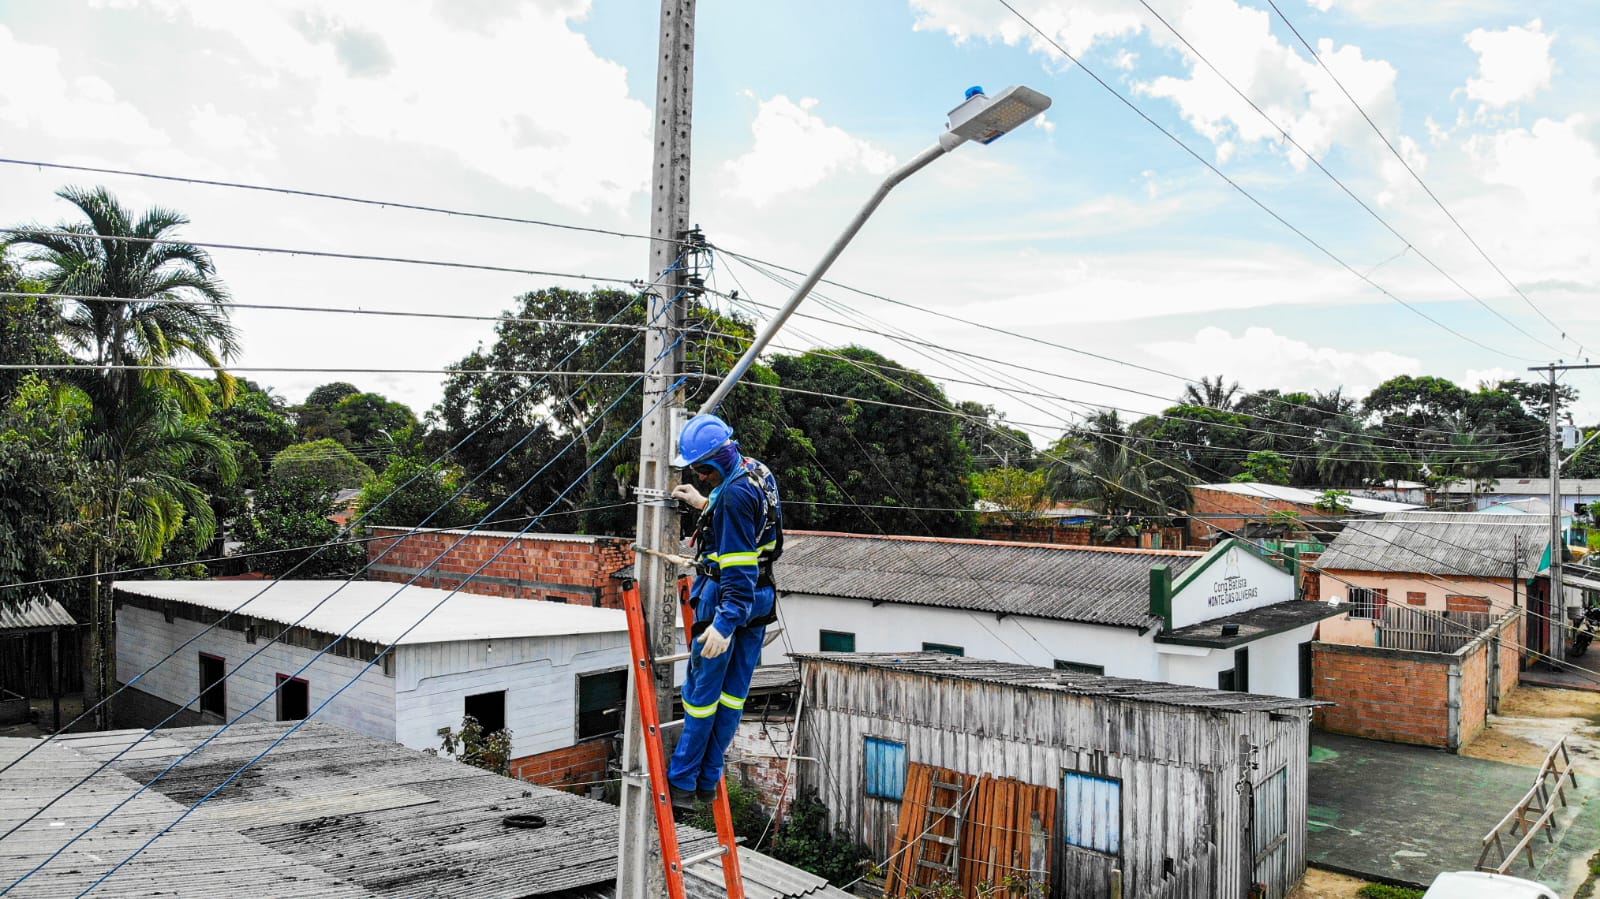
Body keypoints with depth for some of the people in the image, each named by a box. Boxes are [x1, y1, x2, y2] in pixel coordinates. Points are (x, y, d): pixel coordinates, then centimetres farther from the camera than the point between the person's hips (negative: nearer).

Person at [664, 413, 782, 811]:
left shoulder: (735, 494, -24)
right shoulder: (758, 473, 5)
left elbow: (737, 566, -28)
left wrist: (724, 623, -29)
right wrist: (705, 504, 22)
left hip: (727, 599, -9)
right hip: (760, 599, 9)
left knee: (702, 692, 3)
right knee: (734, 692, 12)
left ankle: (683, 782, 14)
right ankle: (708, 780, 22)